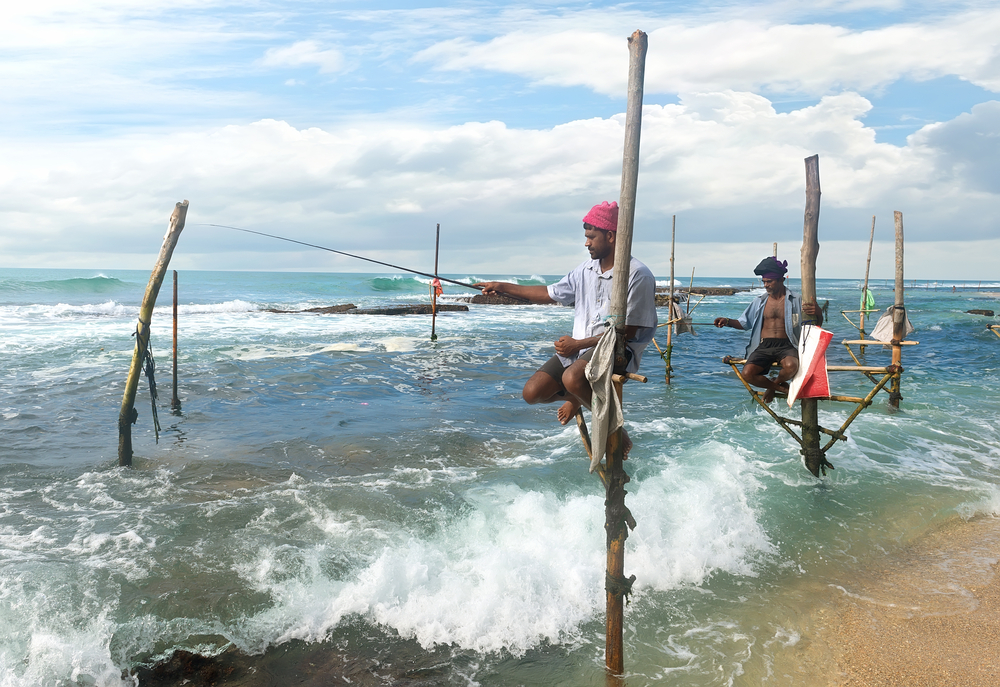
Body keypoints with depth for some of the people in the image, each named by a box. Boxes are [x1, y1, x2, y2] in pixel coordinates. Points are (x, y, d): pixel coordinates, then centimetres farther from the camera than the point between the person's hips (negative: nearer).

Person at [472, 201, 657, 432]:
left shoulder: (638, 276, -14)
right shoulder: (586, 269, 9)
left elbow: (626, 332, -16)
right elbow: (550, 294, 19)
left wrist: (578, 344, -14)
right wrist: (504, 287, 15)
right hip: (579, 347, 7)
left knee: (572, 378, -36)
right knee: (532, 392, -7)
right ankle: (578, 397, 25)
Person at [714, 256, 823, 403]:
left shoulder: (795, 301, 6)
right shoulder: (759, 302, 14)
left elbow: (817, 324, 6)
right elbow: (744, 323, 20)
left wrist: (817, 313, -18)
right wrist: (728, 322, 0)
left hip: (786, 346, -2)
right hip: (764, 346, 2)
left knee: (791, 366, -37)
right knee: (747, 373, -25)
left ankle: (774, 385, 0)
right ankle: (783, 388, 2)